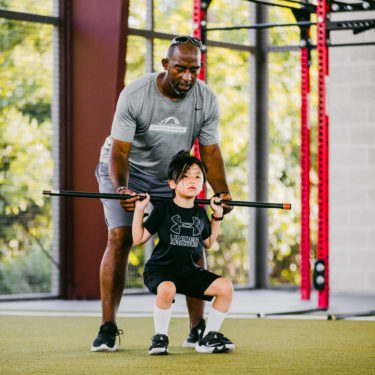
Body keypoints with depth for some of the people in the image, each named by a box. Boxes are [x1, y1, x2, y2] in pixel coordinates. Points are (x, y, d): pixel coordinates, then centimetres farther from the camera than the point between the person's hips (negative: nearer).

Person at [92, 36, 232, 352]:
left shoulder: (207, 101, -17)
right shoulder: (134, 95, -28)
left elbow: (210, 151, -9)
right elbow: (119, 151, -26)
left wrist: (222, 193, -24)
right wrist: (122, 189, -44)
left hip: (172, 176, 3)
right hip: (125, 170, -3)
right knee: (120, 237, -19)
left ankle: (198, 329, 1)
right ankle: (108, 328, -14)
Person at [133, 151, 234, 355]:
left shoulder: (200, 213, 9)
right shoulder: (163, 209, -5)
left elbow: (209, 243, 22)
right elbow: (138, 239, -3)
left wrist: (217, 216, 17)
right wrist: (139, 209, -10)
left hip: (190, 271, 5)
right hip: (160, 269, -5)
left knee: (226, 287, -13)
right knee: (167, 289, -40)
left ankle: (208, 339, 1)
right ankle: (160, 337, -17)